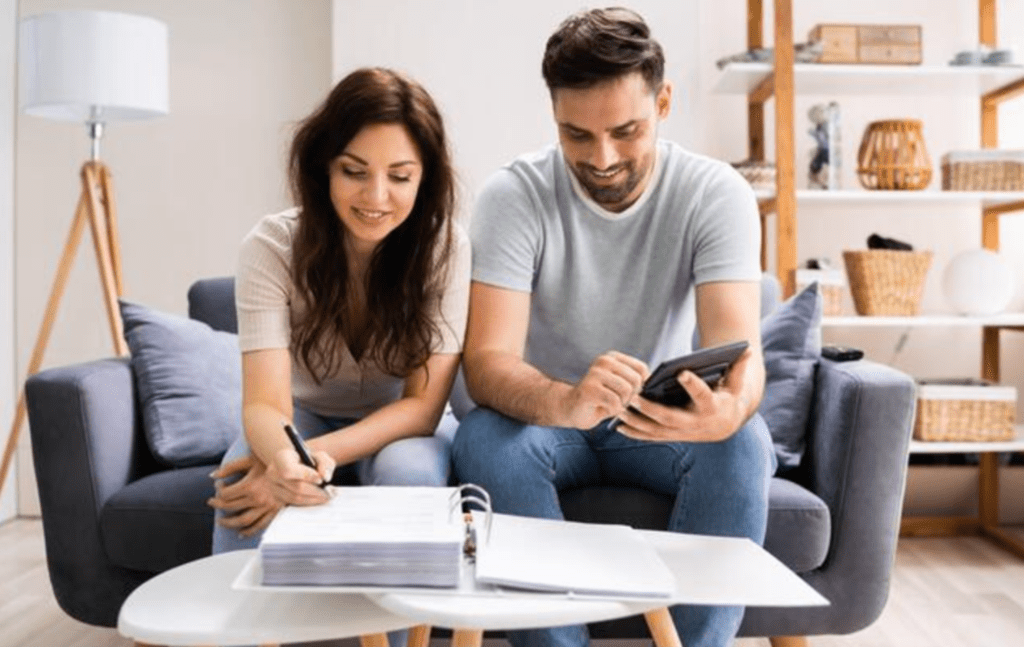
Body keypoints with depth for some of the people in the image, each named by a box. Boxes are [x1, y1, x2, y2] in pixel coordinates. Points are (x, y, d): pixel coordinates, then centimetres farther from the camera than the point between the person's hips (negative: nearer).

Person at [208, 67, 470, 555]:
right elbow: (265, 401, -26)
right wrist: (284, 458, -50)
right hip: (301, 419, 0)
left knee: (409, 473, -33)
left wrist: (311, 456, -35)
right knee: (245, 485, -31)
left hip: (398, 427, 0)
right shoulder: (272, 246, -19)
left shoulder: (445, 247, -19)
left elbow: (423, 404, -20)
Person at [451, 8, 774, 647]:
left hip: (661, 425, 1)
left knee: (744, 442, -30)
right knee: (484, 437, -32)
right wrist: (566, 403, -48)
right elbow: (487, 362, -26)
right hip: (546, 417, 0)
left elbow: (741, 351, -24)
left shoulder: (717, 193, -13)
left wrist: (727, 408, -49)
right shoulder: (514, 194, -16)